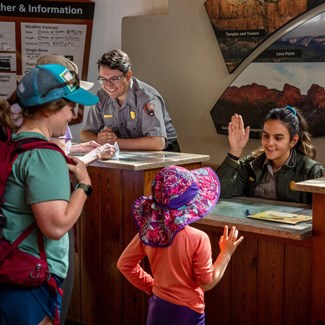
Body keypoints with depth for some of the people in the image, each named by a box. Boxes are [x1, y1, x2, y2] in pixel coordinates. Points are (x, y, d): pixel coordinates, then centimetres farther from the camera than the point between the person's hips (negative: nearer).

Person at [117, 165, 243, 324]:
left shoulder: (148, 229, -9)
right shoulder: (197, 239, -24)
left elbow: (124, 263, 3)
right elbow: (207, 282, -14)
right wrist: (226, 253, -5)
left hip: (157, 309, 5)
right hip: (186, 312, -5)